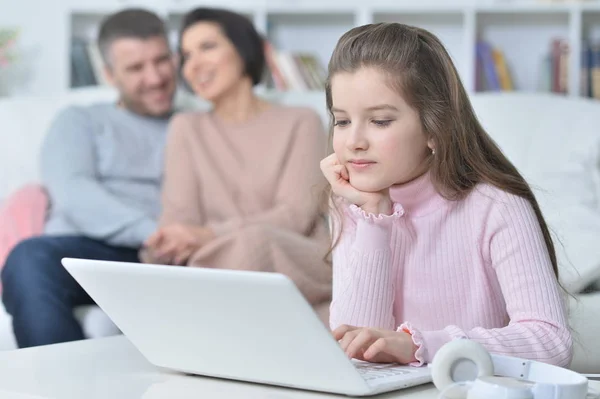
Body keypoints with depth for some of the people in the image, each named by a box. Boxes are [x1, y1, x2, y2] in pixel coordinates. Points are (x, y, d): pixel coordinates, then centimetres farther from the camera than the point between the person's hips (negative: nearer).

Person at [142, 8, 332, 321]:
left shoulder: (301, 123, 11)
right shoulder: (186, 128, 20)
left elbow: (297, 213, -4)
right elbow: (181, 213, 6)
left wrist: (210, 235, -20)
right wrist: (166, 246, -20)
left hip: (299, 266, -1)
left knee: (255, 240, -37)